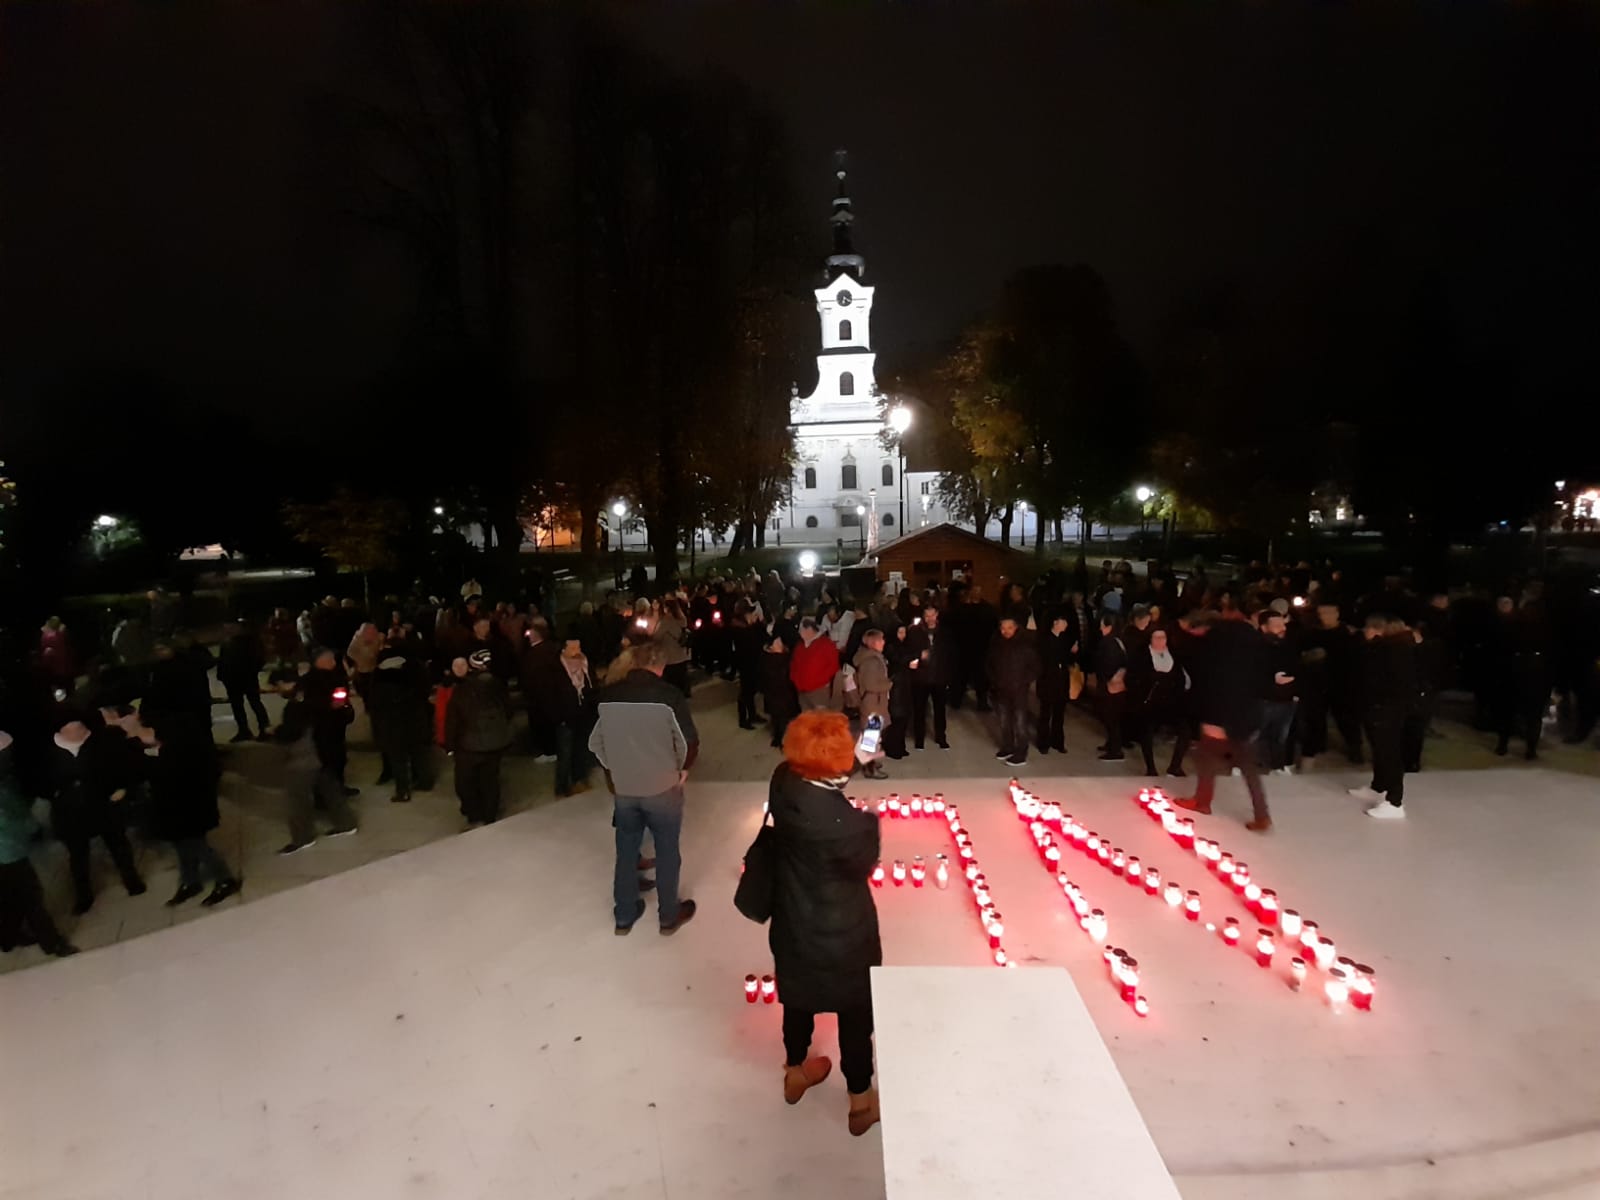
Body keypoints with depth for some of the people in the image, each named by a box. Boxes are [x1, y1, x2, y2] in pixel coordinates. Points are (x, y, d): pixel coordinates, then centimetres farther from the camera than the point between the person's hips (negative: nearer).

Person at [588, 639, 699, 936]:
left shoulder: (608, 696, -7)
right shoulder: (669, 695, -17)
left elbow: (595, 742, 2)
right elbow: (689, 741, -13)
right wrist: (683, 768, 7)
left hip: (622, 787, 3)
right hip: (663, 786, -3)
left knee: (626, 851, 20)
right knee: (667, 852, 15)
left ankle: (624, 916, 34)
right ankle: (669, 916, 31)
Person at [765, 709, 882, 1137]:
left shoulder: (782, 782, -20)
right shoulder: (841, 820, -38)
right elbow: (863, 863, -18)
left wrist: (851, 765, -7)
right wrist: (870, 819, -7)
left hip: (793, 920, 6)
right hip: (840, 932, -6)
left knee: (799, 998, 30)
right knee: (856, 1010, 20)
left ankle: (795, 1072, 55)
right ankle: (860, 1102, 43)